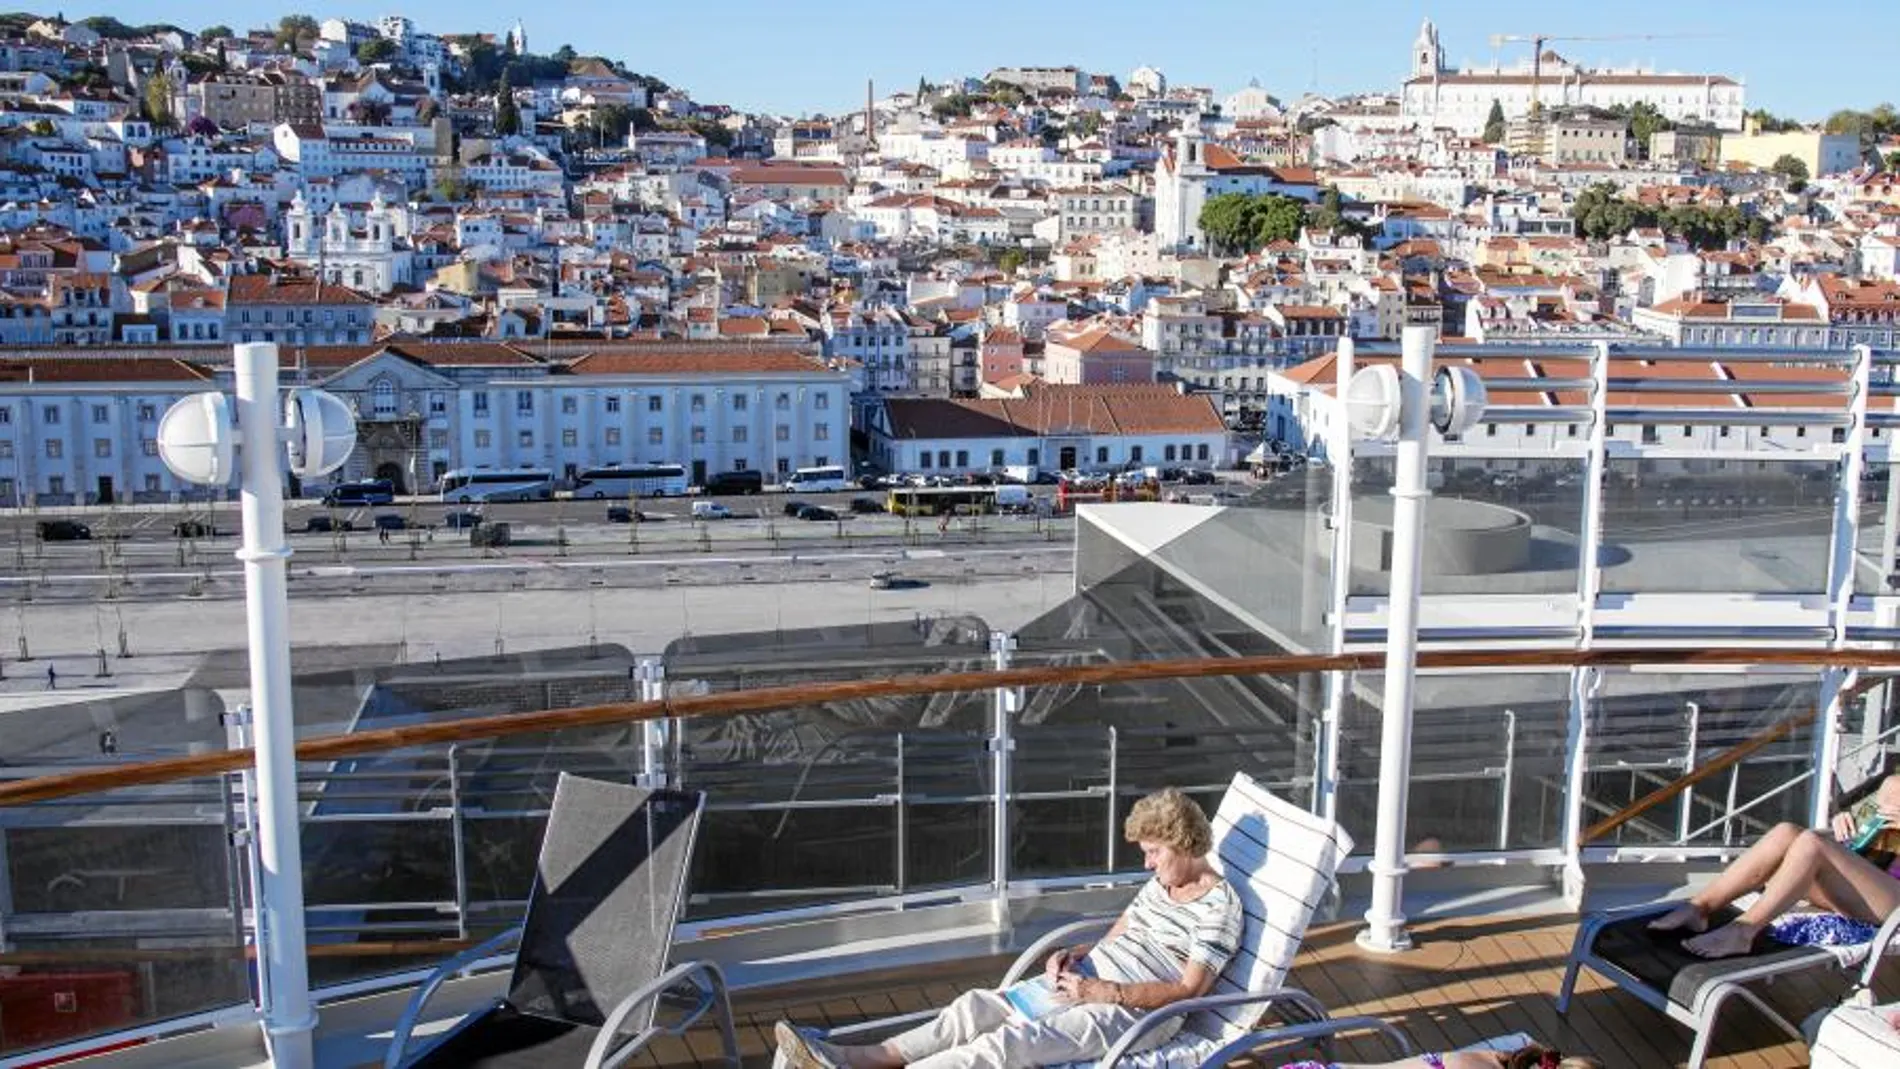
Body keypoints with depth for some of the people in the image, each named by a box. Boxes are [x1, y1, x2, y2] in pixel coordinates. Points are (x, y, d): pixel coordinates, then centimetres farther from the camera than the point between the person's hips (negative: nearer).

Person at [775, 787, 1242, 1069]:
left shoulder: (1219, 905, -11)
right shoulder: (1159, 884, 16)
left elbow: (1188, 990, -17)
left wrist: (1107, 992, -22)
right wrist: (1077, 954, 2)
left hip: (1138, 1011, -9)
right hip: (1092, 981, 9)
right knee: (977, 1006, -11)